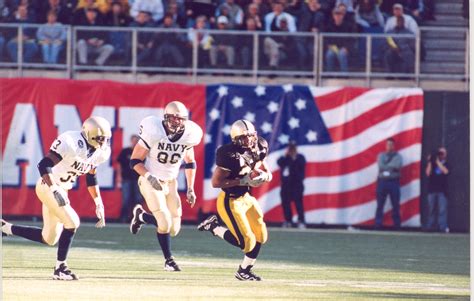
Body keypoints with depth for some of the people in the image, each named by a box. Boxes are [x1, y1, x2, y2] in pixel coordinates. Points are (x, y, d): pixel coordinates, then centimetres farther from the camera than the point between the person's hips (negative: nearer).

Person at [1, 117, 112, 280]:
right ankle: (60, 268, -9)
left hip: (61, 190, 9)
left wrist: (99, 203, 10)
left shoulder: (100, 152, 1)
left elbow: (91, 178, 16)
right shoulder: (71, 143, -25)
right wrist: (55, 190, -35)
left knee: (49, 239, 12)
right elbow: (44, 164, -27)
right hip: (48, 187, -9)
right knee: (72, 222, -20)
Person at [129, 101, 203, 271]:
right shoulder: (154, 133, -20)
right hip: (151, 181, -5)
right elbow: (135, 161, -13)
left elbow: (190, 162, 13)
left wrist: (190, 190, 10)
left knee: (173, 230, 2)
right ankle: (169, 260, 5)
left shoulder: (188, 135, -5)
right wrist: (149, 177, -28)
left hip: (170, 183, 5)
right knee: (165, 223, -18)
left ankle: (140, 216, 28)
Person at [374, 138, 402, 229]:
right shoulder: (381, 156, 10)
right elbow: (381, 166, -5)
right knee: (380, 204, -1)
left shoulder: (397, 156, 6)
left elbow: (397, 166, -11)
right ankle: (378, 224, 1)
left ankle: (397, 224, 4)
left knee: (396, 204, 0)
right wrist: (391, 167, -6)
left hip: (394, 181, -1)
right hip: (382, 181, 1)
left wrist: (386, 166, -6)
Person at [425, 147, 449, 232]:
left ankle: (443, 227, -15)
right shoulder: (432, 163, 14)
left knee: (442, 209, -11)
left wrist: (438, 161, -8)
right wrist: (430, 162, -2)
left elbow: (445, 171, -12)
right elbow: (428, 173, 2)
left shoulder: (446, 164, 9)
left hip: (442, 190, -3)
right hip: (432, 189, 3)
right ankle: (431, 226, 7)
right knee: (431, 209, 3)